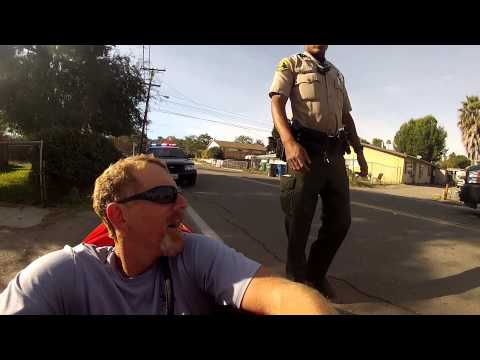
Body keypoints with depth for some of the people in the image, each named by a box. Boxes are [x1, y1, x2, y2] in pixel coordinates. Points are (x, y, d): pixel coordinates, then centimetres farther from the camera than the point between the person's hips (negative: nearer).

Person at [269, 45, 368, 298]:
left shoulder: (337, 75, 26)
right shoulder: (291, 64, 7)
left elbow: (347, 117, 26)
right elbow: (277, 105, -8)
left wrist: (359, 151, 14)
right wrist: (289, 143, -25)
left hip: (335, 155, 6)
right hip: (305, 152, -6)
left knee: (340, 221, 7)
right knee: (299, 222, -1)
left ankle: (316, 274, 26)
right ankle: (296, 281, 17)